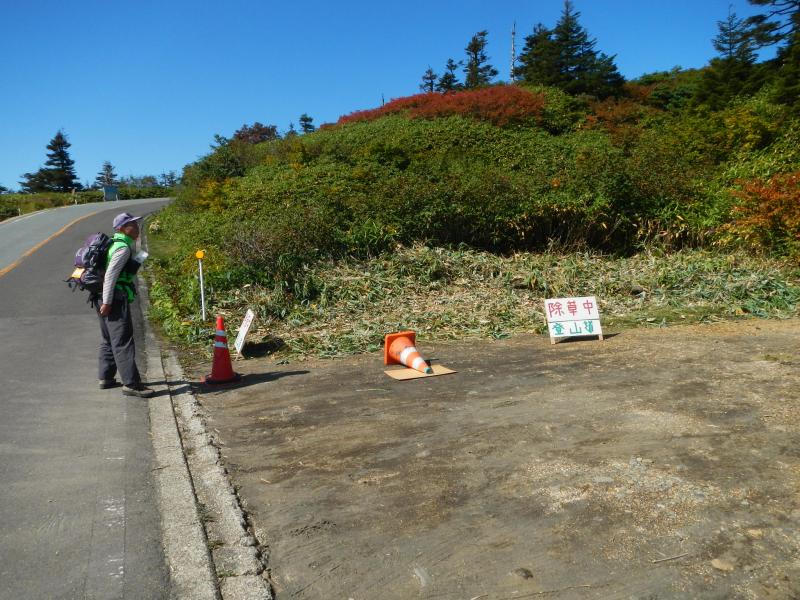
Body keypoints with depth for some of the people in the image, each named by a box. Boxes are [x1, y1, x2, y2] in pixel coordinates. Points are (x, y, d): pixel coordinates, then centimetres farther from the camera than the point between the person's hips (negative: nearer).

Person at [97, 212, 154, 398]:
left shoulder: (115, 243, 17)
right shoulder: (123, 247, -14)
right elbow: (110, 275, -21)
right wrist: (107, 302, -22)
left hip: (108, 300, 11)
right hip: (116, 300, -11)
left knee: (109, 340, 18)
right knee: (123, 342, -9)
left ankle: (106, 378, 28)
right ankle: (131, 383, -7)